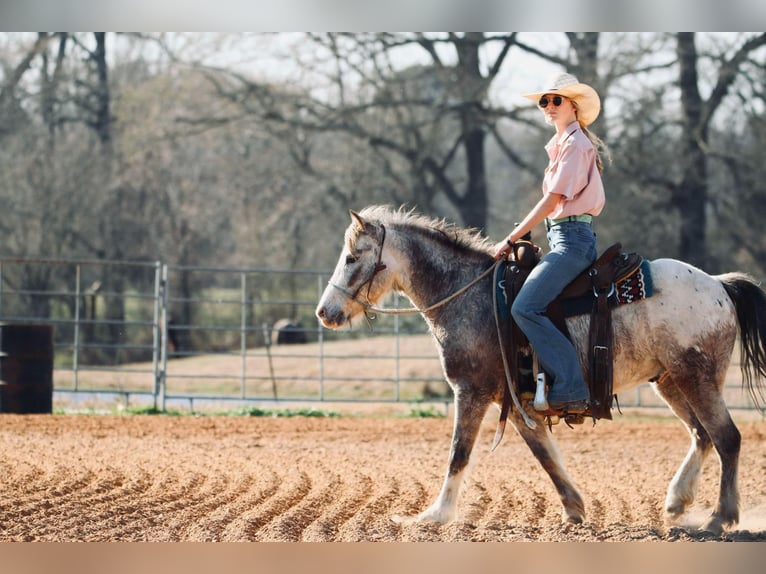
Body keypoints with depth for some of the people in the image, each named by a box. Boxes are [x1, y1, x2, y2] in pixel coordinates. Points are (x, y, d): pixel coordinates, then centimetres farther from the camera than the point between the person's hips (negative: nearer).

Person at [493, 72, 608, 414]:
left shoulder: (575, 144, -10)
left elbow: (553, 200, -15)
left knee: (525, 308, -23)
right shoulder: (562, 145, 20)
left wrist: (511, 240, -14)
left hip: (572, 240, -11)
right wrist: (521, 237, 17)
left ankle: (572, 389, -26)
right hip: (564, 238, 11)